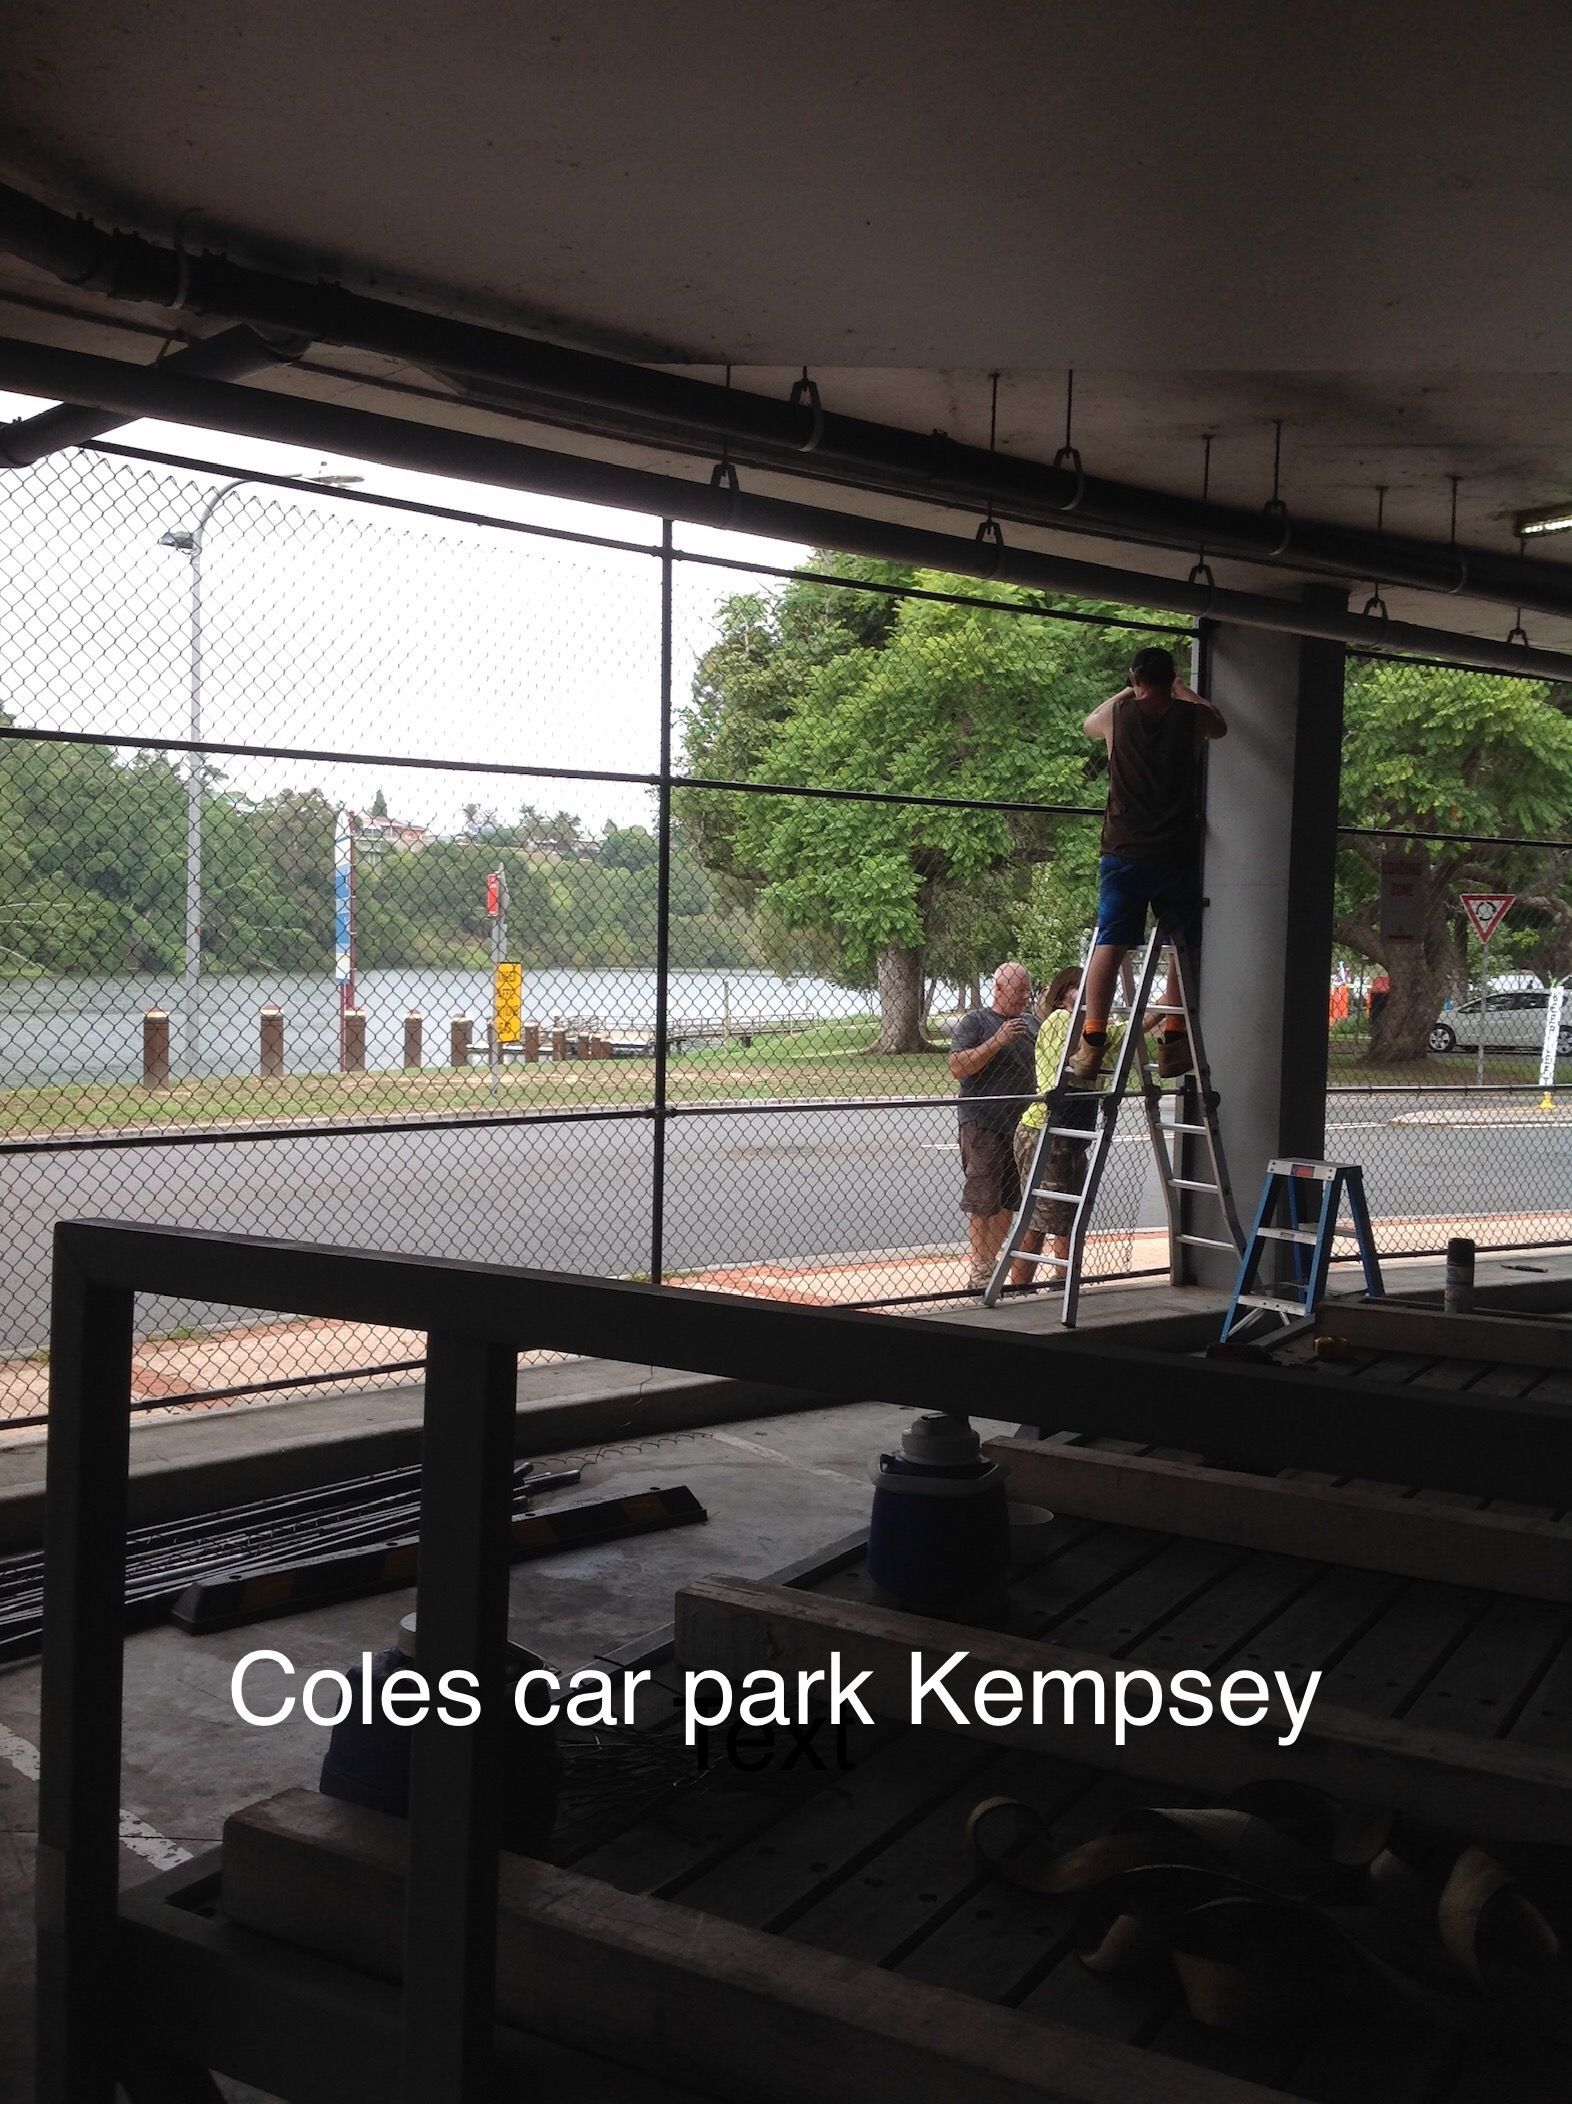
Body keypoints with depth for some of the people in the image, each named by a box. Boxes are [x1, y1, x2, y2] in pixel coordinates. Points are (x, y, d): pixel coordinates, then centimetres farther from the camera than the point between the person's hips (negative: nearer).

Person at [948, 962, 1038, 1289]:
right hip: (982, 1125, -7)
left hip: (1020, 1124, 7)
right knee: (982, 1203, -5)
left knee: (1007, 1202, 8)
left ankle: (993, 1263, 16)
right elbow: (958, 1067, -16)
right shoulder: (974, 1022, -4)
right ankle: (979, 1271, -2)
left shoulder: (1032, 1023, 16)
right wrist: (997, 1041, -22)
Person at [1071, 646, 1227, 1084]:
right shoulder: (1190, 716, 3)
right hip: (1178, 854, 0)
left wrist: (1127, 692, 43)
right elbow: (1220, 725, 29)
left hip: (1124, 853, 0)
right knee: (1184, 948, 11)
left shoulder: (1117, 714, 3)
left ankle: (1092, 1043, -8)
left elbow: (1089, 724, 29)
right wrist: (1184, 692, 43)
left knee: (1110, 944, -1)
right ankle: (1172, 1041, 9)